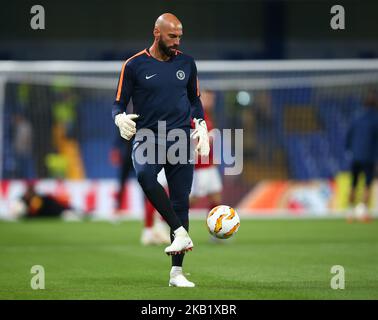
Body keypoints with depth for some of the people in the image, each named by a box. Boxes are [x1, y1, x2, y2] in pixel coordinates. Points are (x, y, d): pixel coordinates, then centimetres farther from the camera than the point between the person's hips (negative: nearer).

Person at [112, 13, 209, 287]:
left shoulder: (186, 63, 11)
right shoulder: (135, 65, 0)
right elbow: (119, 103, 4)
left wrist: (201, 126, 8)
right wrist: (121, 118, -18)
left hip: (180, 138, 3)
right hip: (147, 138, -3)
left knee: (181, 202, -1)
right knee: (144, 174, -36)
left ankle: (177, 272, 5)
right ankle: (181, 233, -33)